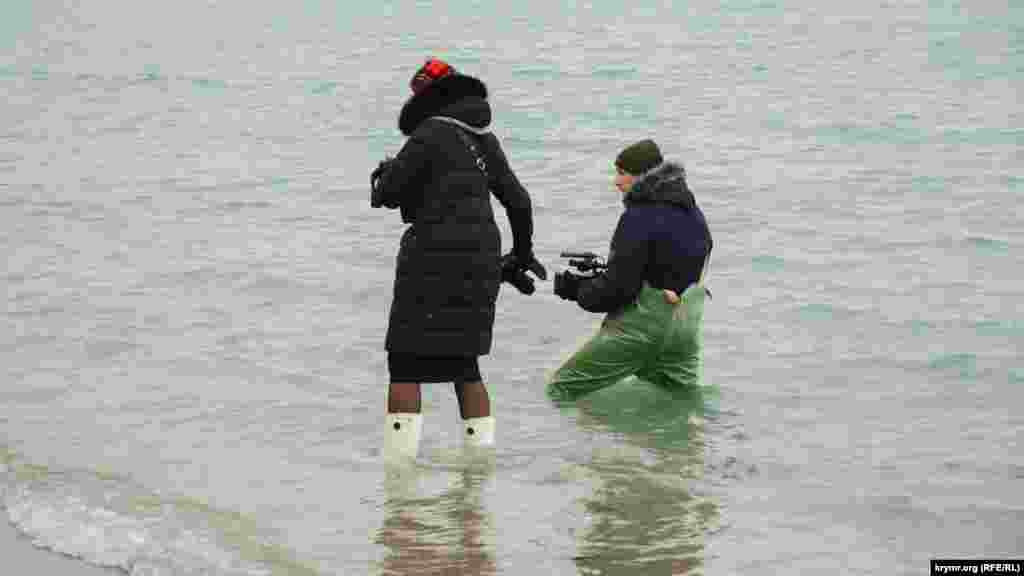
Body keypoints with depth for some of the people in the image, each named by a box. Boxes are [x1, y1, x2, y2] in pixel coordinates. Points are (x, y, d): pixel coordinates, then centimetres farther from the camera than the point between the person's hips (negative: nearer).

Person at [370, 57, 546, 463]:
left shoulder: (430, 134, -8)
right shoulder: (485, 141, 13)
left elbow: (390, 194, -8)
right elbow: (518, 201, 18)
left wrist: (385, 174, 16)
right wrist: (523, 252, 33)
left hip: (435, 260, -7)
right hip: (480, 262, 7)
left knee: (405, 363, -2)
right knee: (464, 364, 17)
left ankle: (398, 461, -9)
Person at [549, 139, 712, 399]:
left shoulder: (639, 217, -17)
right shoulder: (694, 213, 9)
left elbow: (617, 288, -19)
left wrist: (576, 289, -1)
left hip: (642, 324, -8)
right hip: (686, 326, 8)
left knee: (559, 389, -2)